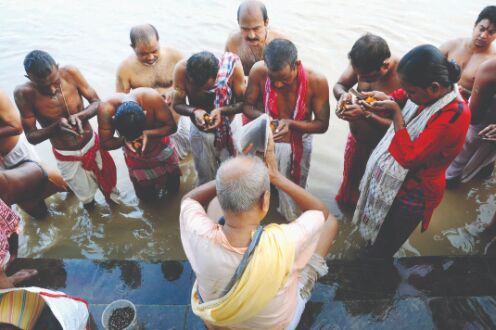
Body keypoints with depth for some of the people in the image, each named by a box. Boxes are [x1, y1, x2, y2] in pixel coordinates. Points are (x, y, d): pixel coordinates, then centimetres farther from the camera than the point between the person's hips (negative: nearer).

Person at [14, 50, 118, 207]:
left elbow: (97, 102, -11)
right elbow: (31, 137, -17)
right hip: (66, 156, -1)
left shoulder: (70, 73, -22)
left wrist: (79, 116, -32)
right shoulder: (24, 93, -24)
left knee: (108, 182, 23)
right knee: (86, 198, 16)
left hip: (92, 144, 1)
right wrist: (56, 126, -37)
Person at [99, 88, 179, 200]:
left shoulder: (152, 98, -39)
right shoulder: (106, 110, -36)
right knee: (146, 196, 15)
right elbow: (105, 143, -22)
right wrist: (124, 140, -43)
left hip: (161, 148, 0)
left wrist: (147, 134, -44)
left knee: (173, 189, 17)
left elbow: (171, 126, -27)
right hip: (134, 155, 1)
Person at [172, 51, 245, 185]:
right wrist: (194, 111, -34)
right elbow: (177, 104, -14)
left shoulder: (232, 65, -27)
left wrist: (222, 111, -36)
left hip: (229, 129, 0)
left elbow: (243, 103, -18)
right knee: (206, 179, 15)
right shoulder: (182, 69, -26)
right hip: (200, 131, 1)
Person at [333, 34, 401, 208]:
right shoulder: (363, 64, -19)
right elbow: (338, 85, -4)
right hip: (354, 139, 5)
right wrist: (343, 95, -27)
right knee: (350, 178, 30)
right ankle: (344, 204, 60)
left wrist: (366, 115, -40)